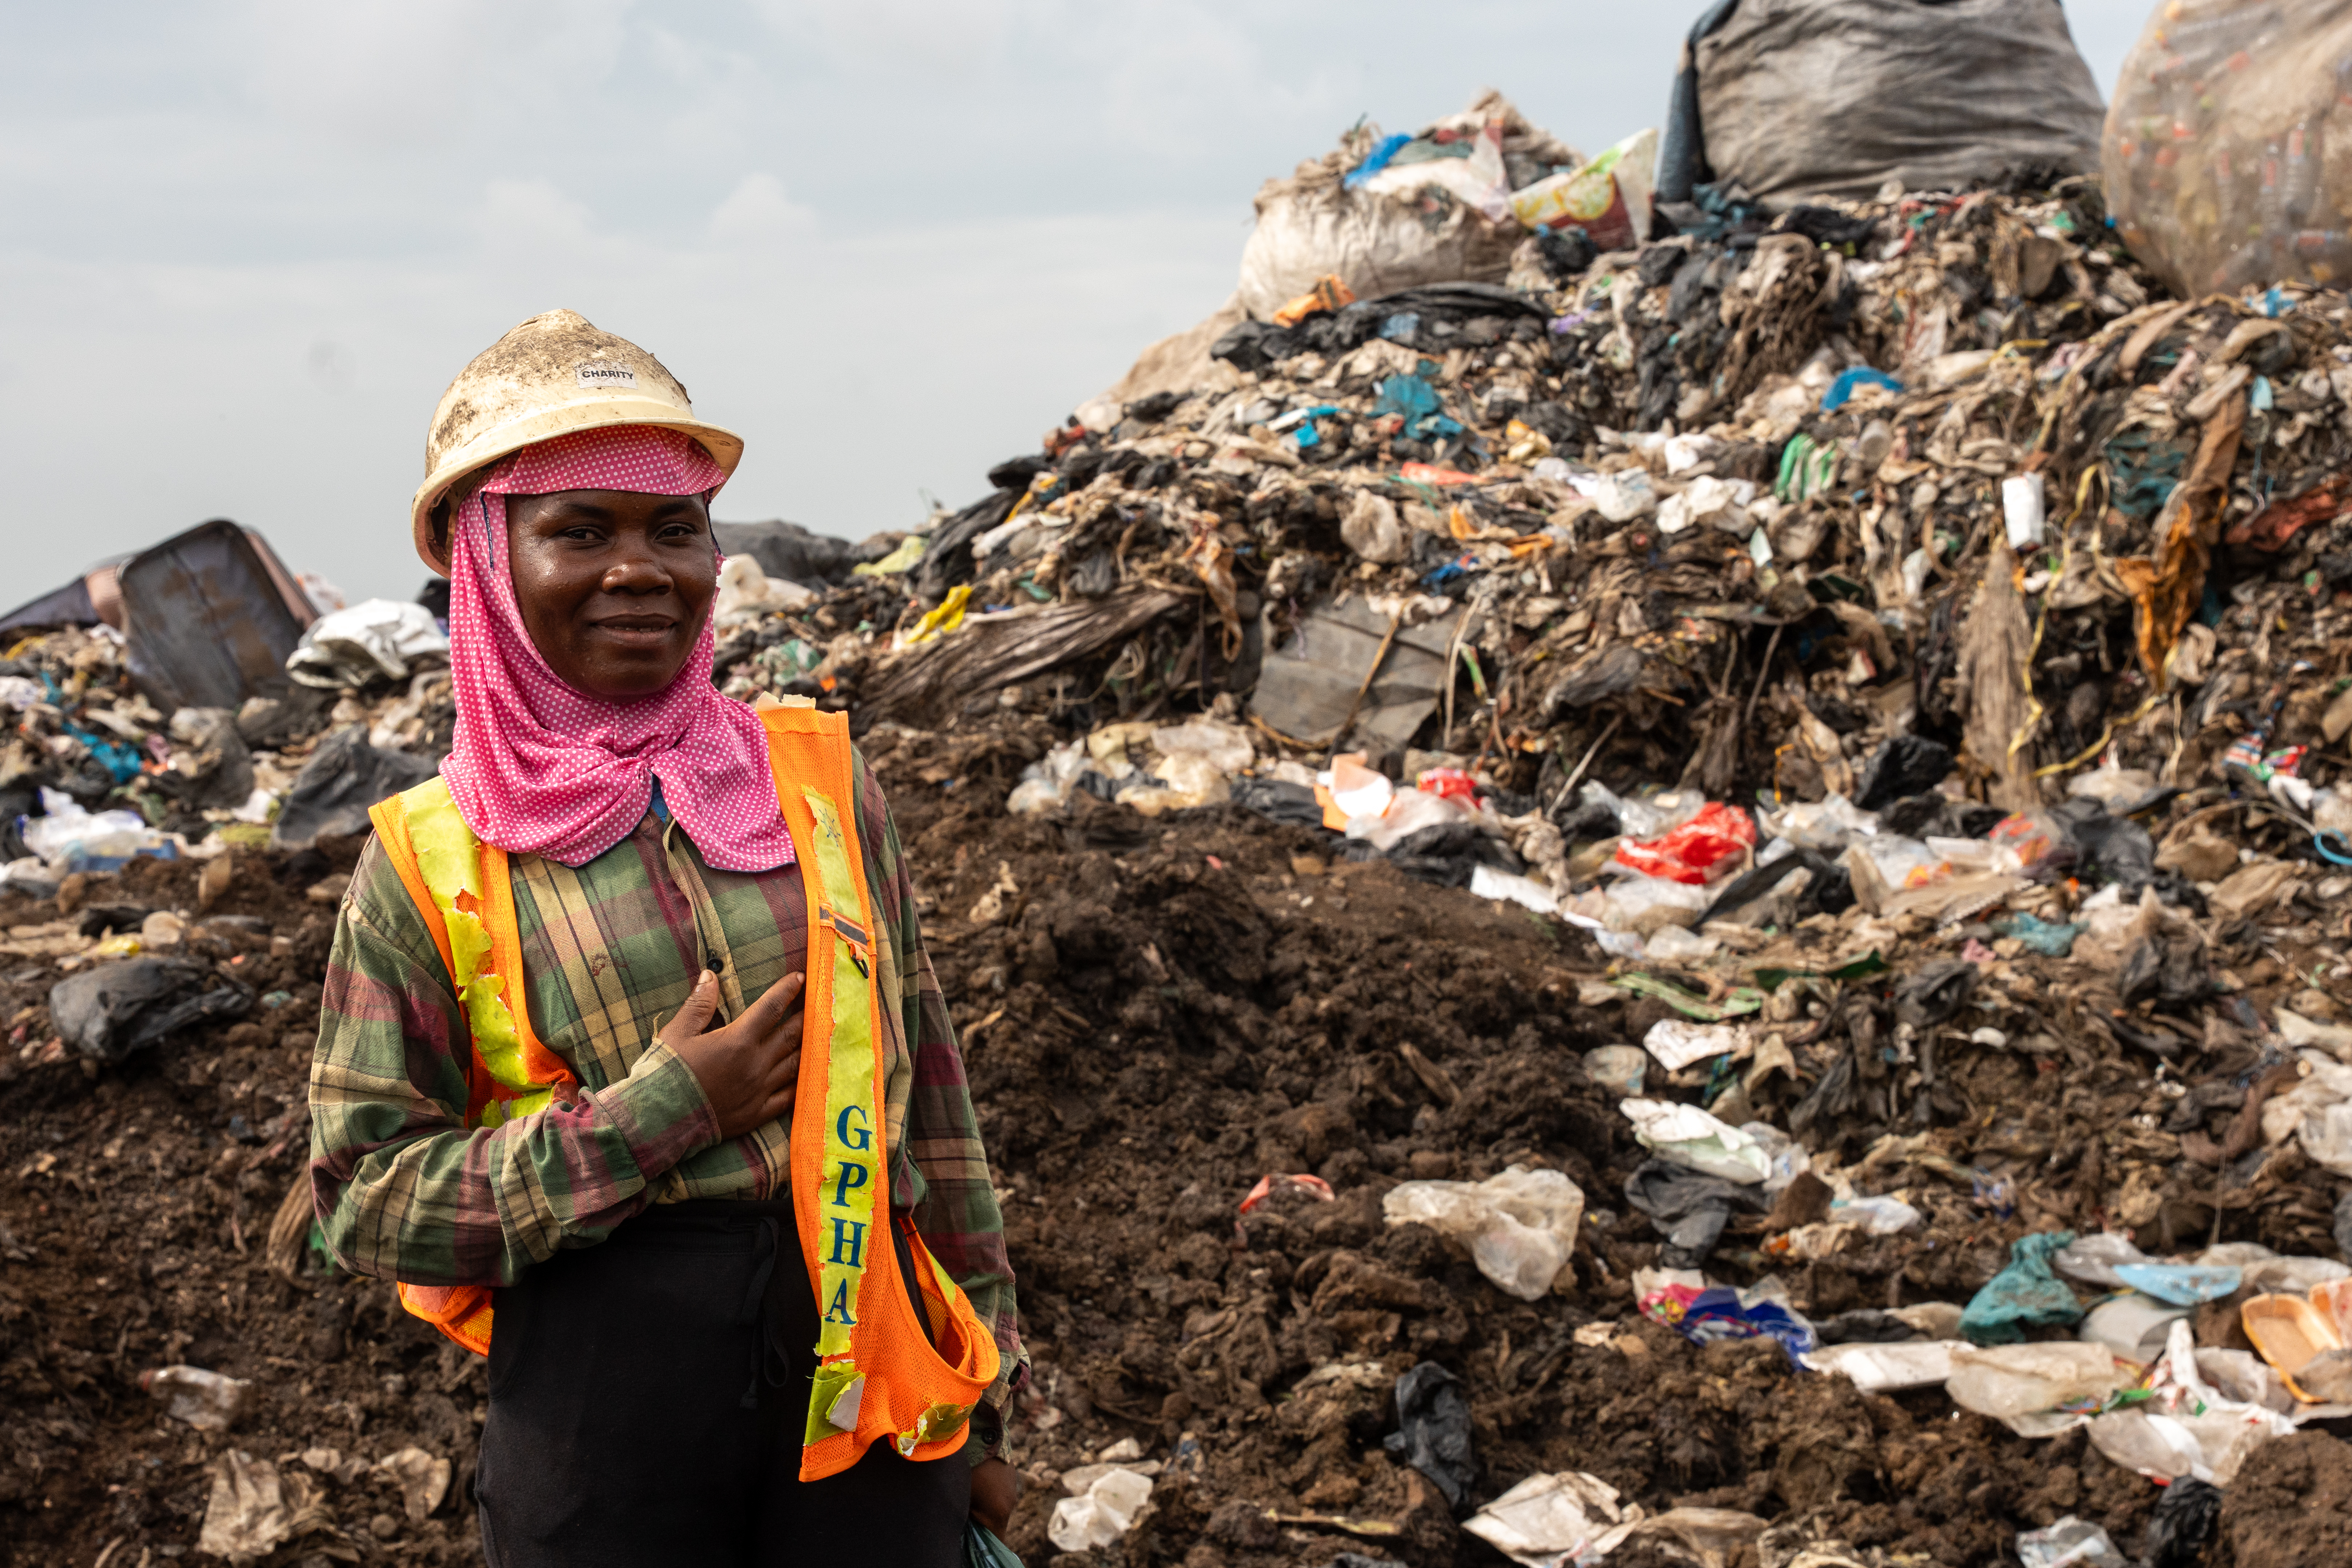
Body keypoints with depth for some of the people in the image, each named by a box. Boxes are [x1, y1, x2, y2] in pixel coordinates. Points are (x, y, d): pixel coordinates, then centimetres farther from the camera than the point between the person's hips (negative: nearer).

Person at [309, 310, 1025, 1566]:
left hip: (866, 1369, 2)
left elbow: (928, 1095, 7)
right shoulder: (426, 864, -3)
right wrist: (657, 1114, -14)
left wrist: (980, 1405, 10)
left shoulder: (817, 778, 1)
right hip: (594, 1402, -1)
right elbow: (362, 1200, -4)